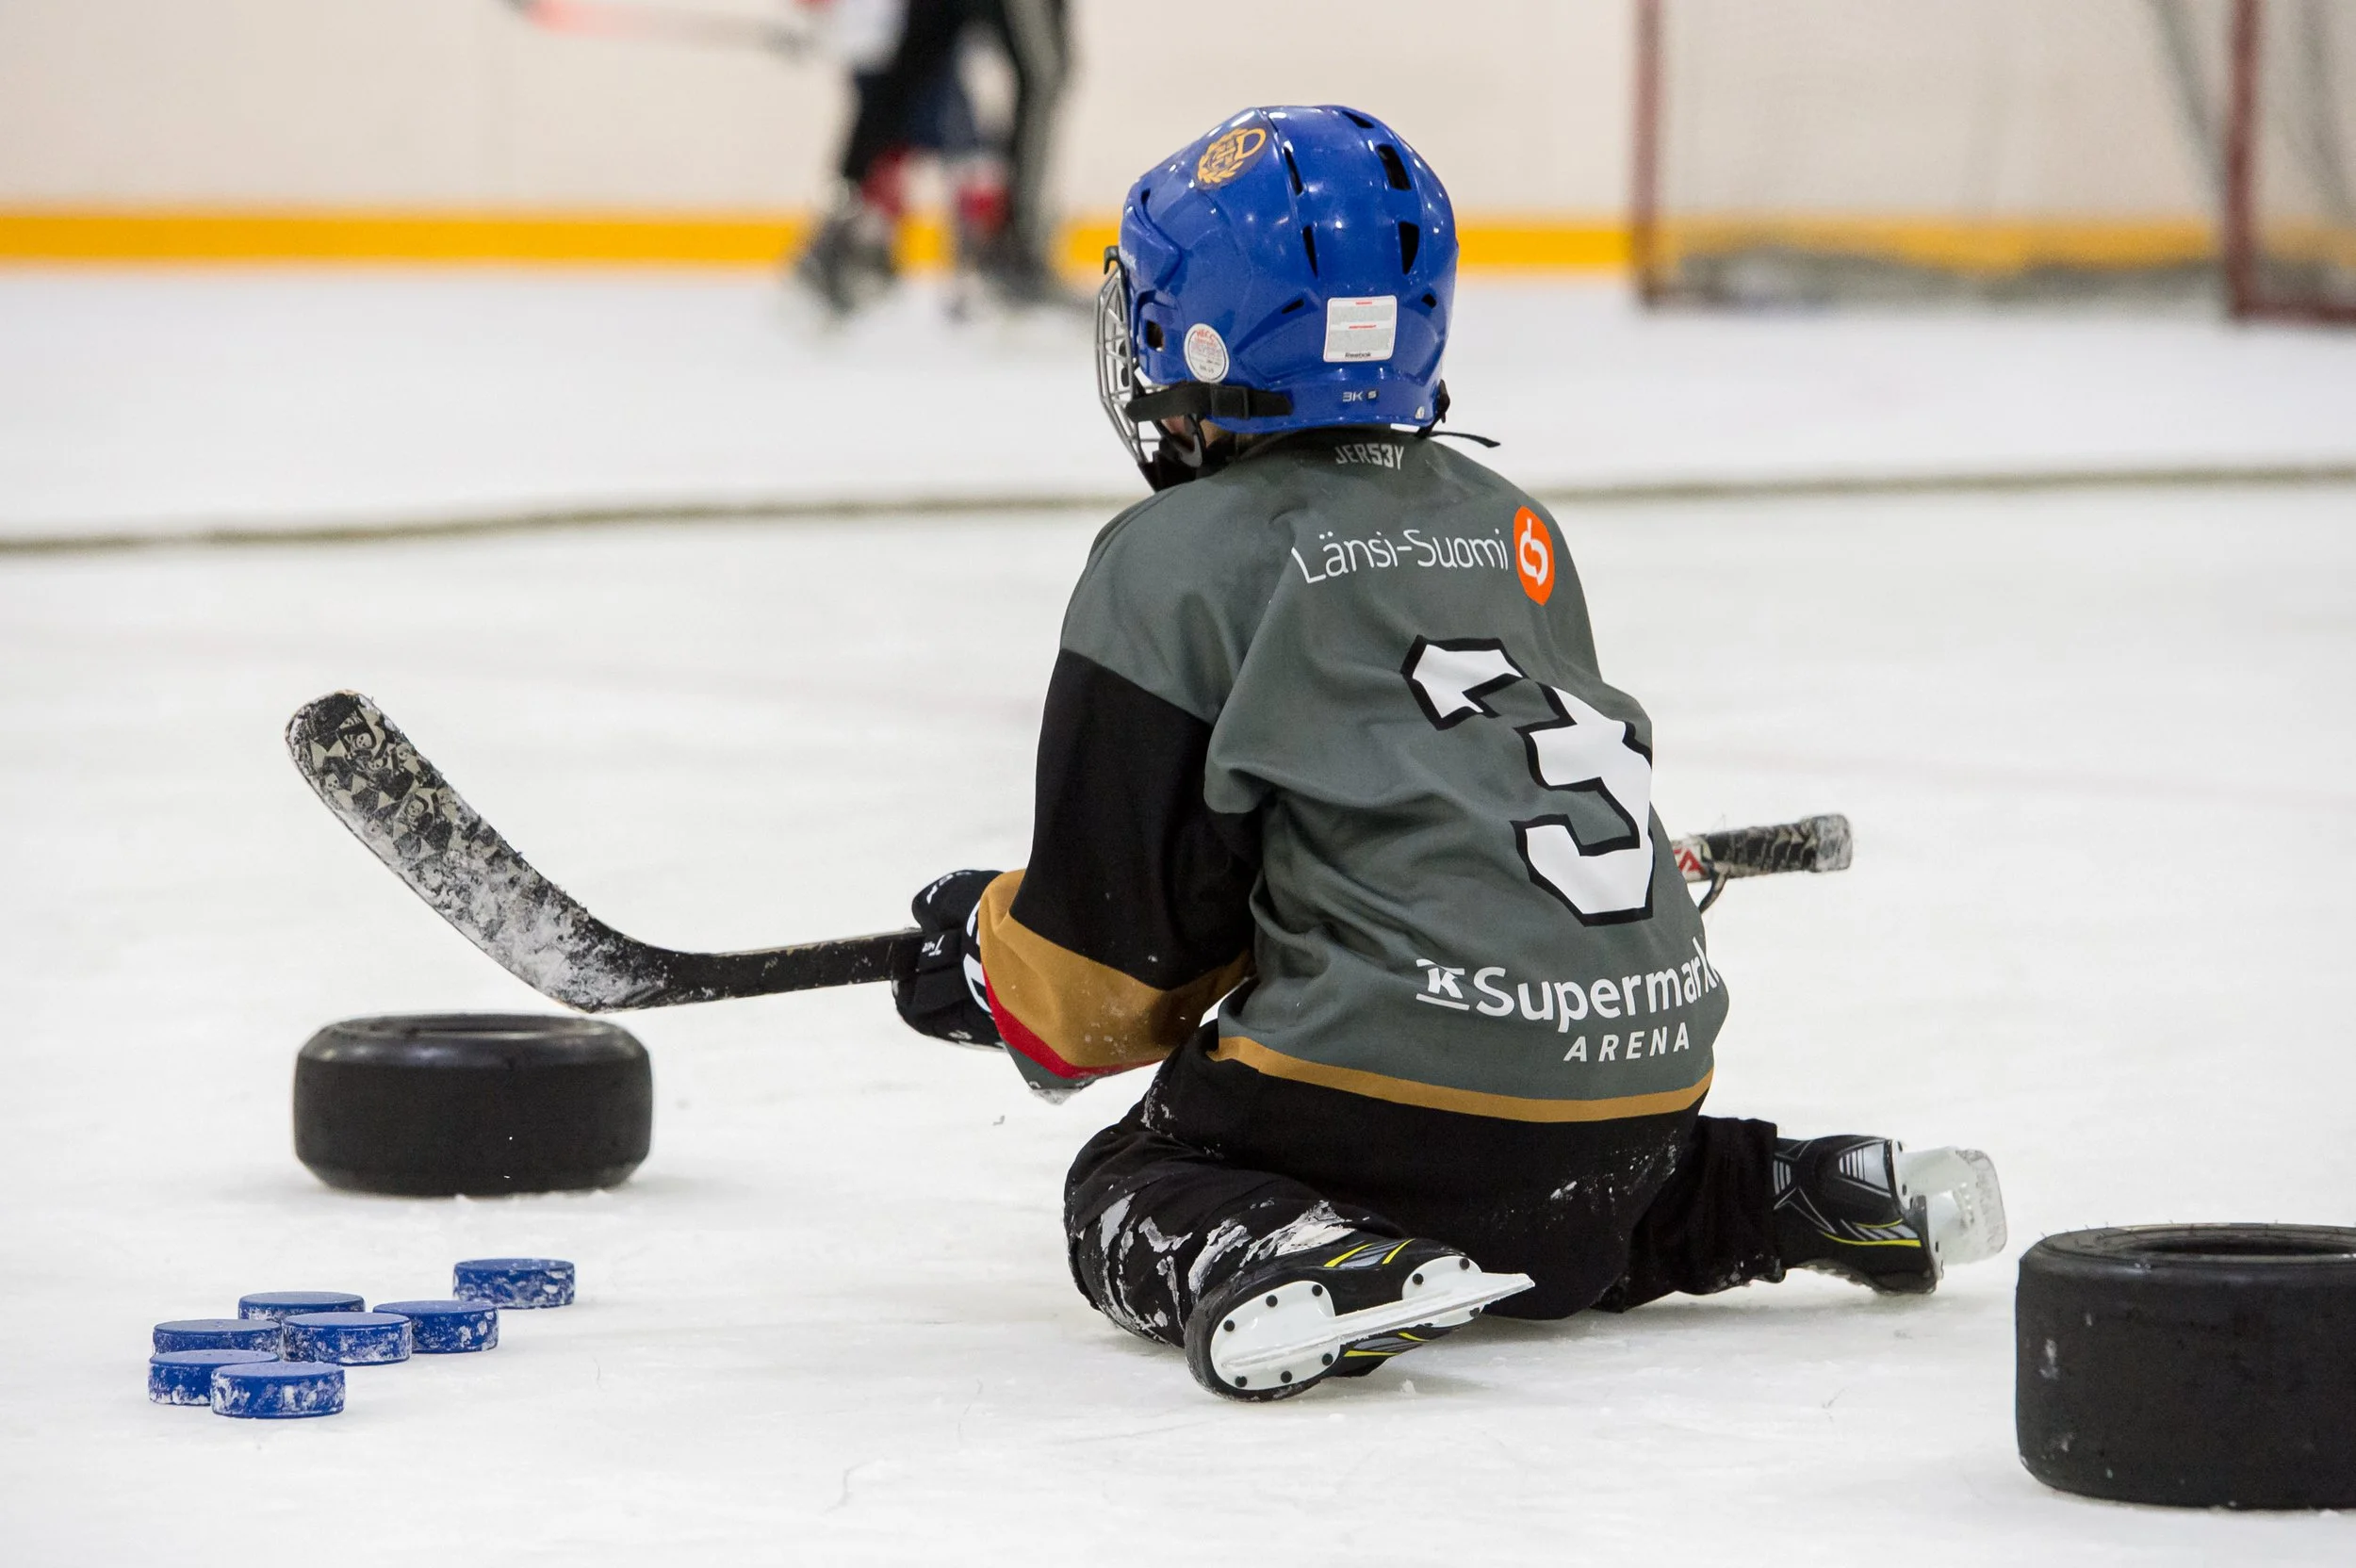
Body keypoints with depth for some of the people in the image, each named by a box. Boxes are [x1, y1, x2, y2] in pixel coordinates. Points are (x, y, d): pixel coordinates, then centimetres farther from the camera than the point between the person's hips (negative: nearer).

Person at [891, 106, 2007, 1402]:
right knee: (1541, 1232, 33)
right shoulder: (1508, 525, 19)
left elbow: (1122, 921, -2)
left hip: (1401, 1073, -7)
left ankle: (1293, 1267, -24)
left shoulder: (1177, 562, -2)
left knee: (1130, 1204, 7)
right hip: (1642, 1069, 7)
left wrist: (996, 967, 20)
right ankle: (1805, 1195, 12)